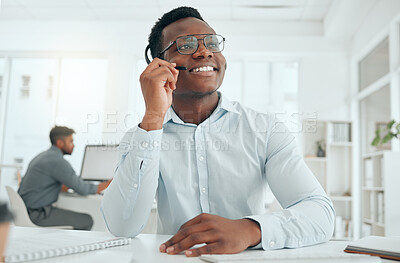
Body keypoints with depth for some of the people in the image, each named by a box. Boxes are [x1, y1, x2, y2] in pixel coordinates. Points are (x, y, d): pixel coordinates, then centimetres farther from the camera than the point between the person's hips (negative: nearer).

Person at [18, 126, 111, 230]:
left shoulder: (42, 156, 14)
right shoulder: (57, 161, -17)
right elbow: (82, 189, -16)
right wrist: (107, 184, -4)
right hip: (37, 215, -10)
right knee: (86, 221, -9)